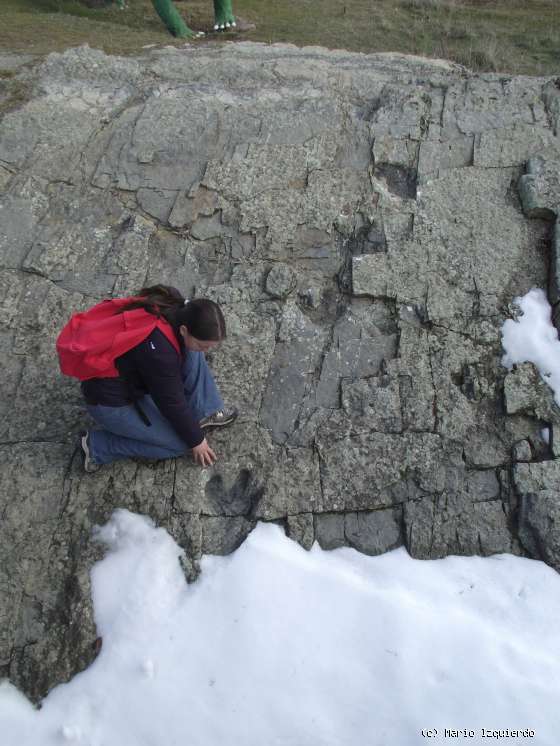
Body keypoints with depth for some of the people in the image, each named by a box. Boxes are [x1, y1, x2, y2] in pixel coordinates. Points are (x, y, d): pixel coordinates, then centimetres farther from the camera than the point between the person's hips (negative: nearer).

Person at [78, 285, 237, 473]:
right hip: (111, 402, -8)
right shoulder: (159, 351, -36)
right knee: (181, 443, -5)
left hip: (133, 375, 8)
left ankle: (204, 413, 6)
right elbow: (172, 402, -23)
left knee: (193, 356, -6)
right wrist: (196, 440, -9)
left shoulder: (175, 308, -14)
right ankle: (98, 445, -1)